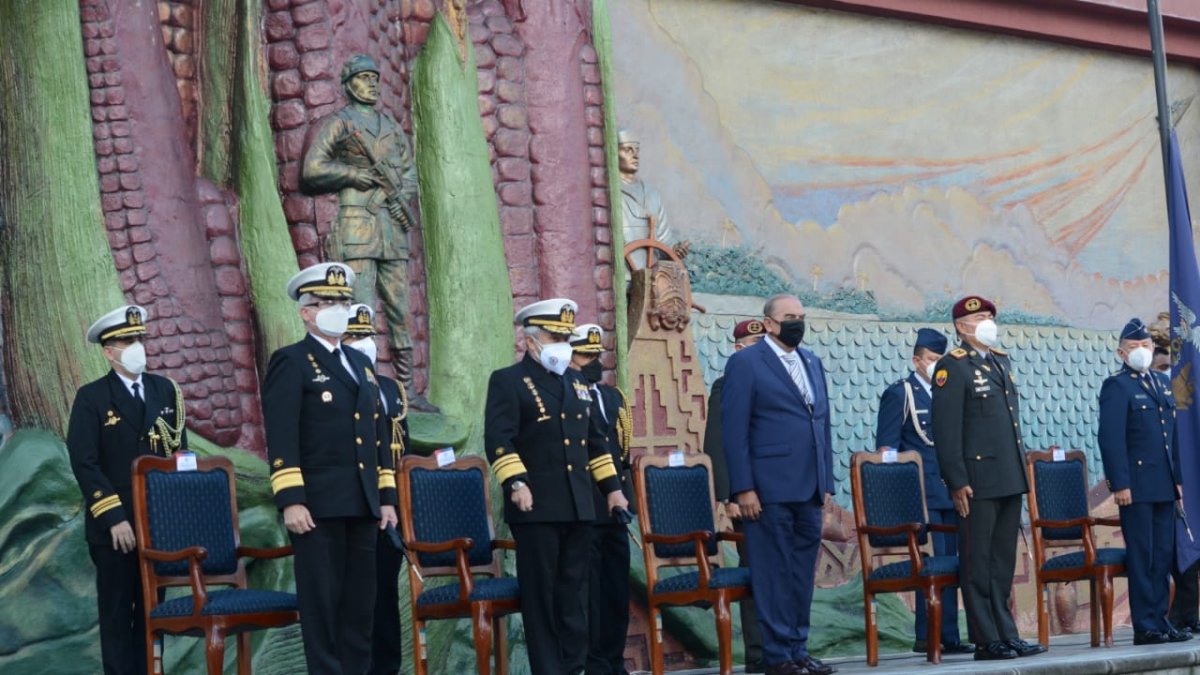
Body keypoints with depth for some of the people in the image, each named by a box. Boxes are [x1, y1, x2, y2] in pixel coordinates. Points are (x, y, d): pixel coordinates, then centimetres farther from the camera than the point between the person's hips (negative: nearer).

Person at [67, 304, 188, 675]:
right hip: (114, 526, -4)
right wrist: (115, 519, -16)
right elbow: (84, 464, -10)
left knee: (151, 610, 9)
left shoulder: (165, 389, 8)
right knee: (117, 614, 2)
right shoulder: (91, 397, -5)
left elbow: (180, 451, 13)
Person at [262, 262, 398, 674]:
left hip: (362, 506, 7)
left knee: (361, 604, 8)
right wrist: (290, 501, -18)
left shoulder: (361, 363, 19)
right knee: (322, 604, -3)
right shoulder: (290, 362, -3)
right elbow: (281, 438, -11)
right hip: (318, 506, -7)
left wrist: (386, 496, 15)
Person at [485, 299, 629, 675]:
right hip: (537, 507, -6)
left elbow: (595, 441, 25)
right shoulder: (508, 381, -1)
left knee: (574, 595, 7)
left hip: (579, 507, 6)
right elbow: (498, 439, -12)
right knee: (540, 596, -2)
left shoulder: (577, 383, 19)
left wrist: (612, 487, 19)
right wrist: (515, 483, -23)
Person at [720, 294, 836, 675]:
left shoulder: (812, 363, 18)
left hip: (809, 489, 6)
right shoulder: (745, 364, -3)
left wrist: (827, 481, 12)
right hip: (770, 489, -6)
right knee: (774, 573, -3)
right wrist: (743, 488, -12)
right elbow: (734, 430, -7)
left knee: (803, 574, 8)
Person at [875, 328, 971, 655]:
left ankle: (949, 636, 9)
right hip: (922, 492, -6)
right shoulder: (899, 394, 0)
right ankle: (926, 637, -7)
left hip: (951, 491, 6)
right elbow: (886, 447, -3)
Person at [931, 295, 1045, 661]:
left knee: (1004, 562, 11)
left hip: (1010, 479, 8)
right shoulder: (952, 367, -8)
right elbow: (946, 429, -12)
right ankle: (987, 641, 2)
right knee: (978, 564, -2)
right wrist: (957, 482, -16)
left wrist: (1021, 468, 19)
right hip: (978, 480, -8)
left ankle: (1006, 635, 16)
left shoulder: (1001, 361, 17)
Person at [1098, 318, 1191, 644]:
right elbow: (1111, 438, -12)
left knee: (1164, 556, 8)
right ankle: (1145, 627, 0)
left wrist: (1177, 478, 15)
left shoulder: (1162, 382, 17)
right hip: (1136, 487, -7)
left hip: (1164, 486, 7)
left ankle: (1161, 620, 14)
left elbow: (1171, 433, 19)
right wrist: (1120, 484, -17)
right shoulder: (1116, 386, -6)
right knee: (1141, 556, -4)